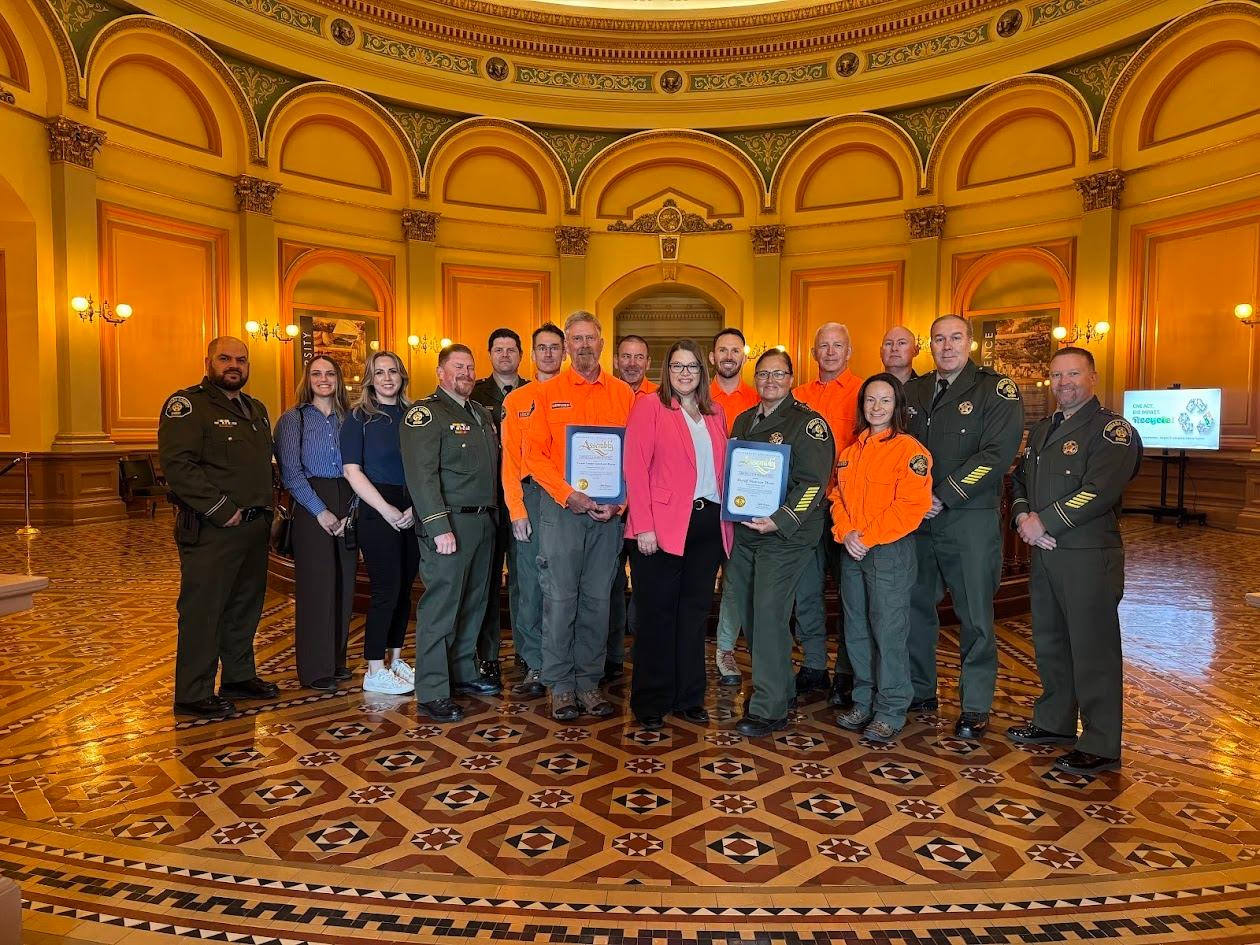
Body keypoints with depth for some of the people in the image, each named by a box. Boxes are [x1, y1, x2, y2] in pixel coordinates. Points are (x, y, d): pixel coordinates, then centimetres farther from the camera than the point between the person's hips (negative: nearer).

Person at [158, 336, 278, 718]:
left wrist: (265, 508, 12)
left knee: (245, 607, 16)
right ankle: (194, 694, 8)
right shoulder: (186, 404, -9)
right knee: (201, 611, -2)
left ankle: (239, 676, 30)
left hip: (254, 526, 8)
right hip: (210, 530, -8)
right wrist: (222, 510, -20)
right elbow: (177, 464, -20)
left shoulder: (256, 409, 17)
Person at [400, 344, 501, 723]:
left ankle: (464, 673, 30)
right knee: (440, 606, -5)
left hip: (484, 521, 8)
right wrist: (439, 527, -23)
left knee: (474, 602, 15)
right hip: (449, 523, -8)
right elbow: (422, 475, -17)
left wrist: (494, 514, 14)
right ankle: (432, 694, 3)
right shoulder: (426, 413, -8)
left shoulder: (482, 414, 18)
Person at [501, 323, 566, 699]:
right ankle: (535, 667, 10)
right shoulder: (516, 400, 9)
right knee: (529, 582, 1)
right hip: (530, 497, 0)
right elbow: (510, 457, 4)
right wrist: (516, 507, -5)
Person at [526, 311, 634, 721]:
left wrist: (619, 501, -8)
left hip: (608, 513, 2)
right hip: (560, 509, -2)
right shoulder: (547, 393, 3)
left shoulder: (623, 393, 8)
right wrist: (570, 496, -14)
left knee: (597, 599, 8)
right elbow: (534, 454, -3)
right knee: (560, 599, 0)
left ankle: (589, 680, 20)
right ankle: (560, 685, 13)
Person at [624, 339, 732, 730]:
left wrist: (727, 516, 4)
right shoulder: (649, 406, -3)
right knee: (658, 614, 4)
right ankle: (650, 702, 17)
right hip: (662, 526, -5)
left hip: (708, 524, 5)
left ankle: (688, 697, 26)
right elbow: (635, 467, -10)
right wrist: (643, 525, -17)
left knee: (695, 611, 13)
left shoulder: (715, 415, 14)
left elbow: (723, 468, 16)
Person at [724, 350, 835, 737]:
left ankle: (769, 708, 2)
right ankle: (779, 688, 29)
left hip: (785, 535, -7)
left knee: (768, 614, -9)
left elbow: (814, 483, -14)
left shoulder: (808, 422, -7)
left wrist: (781, 520, -24)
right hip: (744, 532, 7)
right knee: (749, 614, 11)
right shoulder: (744, 421, 15)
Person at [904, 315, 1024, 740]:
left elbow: (997, 454, -14)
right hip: (916, 518, 5)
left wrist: (944, 496, -16)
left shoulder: (996, 390, -3)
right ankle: (920, 691, 27)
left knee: (975, 617, 3)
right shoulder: (914, 391, 12)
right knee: (915, 607, 11)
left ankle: (975, 708, 16)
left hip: (970, 520, -4)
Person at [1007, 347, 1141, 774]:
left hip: (1089, 557, -8)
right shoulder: (1041, 430, 17)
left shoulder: (1112, 430, -8)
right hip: (1044, 553, 8)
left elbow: (1098, 493, -20)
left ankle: (1101, 746, 9)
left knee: (1092, 650, -2)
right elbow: (1020, 479, 17)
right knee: (1049, 642, 17)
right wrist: (1023, 517, -3)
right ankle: (1054, 722, 32)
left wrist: (1043, 523, -15)